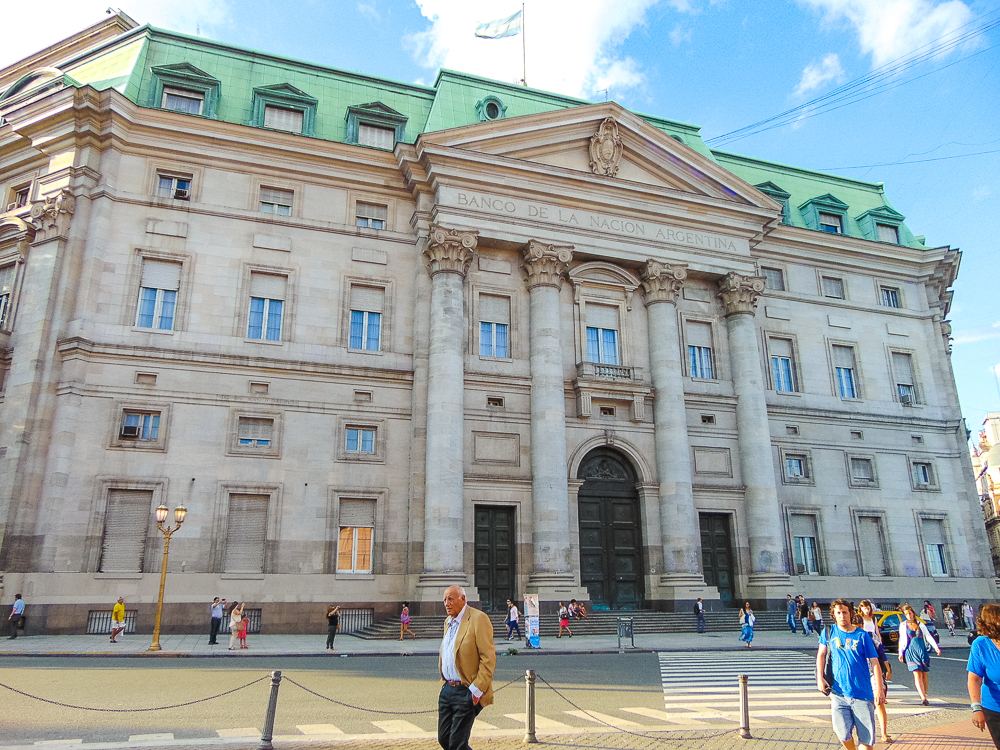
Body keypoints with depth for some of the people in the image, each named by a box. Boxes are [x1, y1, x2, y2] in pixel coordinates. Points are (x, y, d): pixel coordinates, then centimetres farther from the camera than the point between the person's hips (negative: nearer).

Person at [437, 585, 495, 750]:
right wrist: (445, 680, 17)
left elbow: (488, 657, -17)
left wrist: (478, 689, -20)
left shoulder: (479, 619, -14)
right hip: (447, 689, 8)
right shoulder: (448, 622, 13)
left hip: (467, 692, -8)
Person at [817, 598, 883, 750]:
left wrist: (879, 687, -9)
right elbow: (821, 654, 13)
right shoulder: (829, 632, 5)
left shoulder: (862, 635, 1)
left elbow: (874, 662, 0)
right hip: (838, 693, 1)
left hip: (862, 693, -1)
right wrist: (820, 678, 3)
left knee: (866, 737, -1)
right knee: (842, 732, -9)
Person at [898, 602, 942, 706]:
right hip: (911, 652, -2)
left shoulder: (920, 624, 10)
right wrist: (901, 653, 10)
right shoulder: (903, 625, 9)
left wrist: (936, 647, -6)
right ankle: (923, 698, -22)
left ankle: (924, 696, 13)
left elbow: (928, 636, 7)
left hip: (922, 651, 2)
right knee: (917, 674, -13)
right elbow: (902, 640, 13)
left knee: (924, 674, 2)